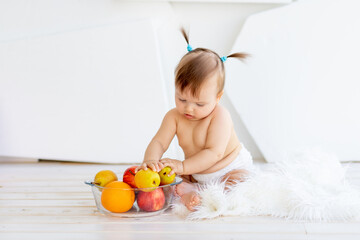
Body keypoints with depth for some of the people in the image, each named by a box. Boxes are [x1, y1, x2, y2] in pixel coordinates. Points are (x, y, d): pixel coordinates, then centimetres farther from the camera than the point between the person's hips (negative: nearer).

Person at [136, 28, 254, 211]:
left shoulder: (220, 116, -29)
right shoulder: (174, 117, -14)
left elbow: (214, 153, -36)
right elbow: (158, 142, -20)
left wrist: (182, 166, -46)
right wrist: (150, 161, -44)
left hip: (231, 169, -5)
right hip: (196, 174, 6)